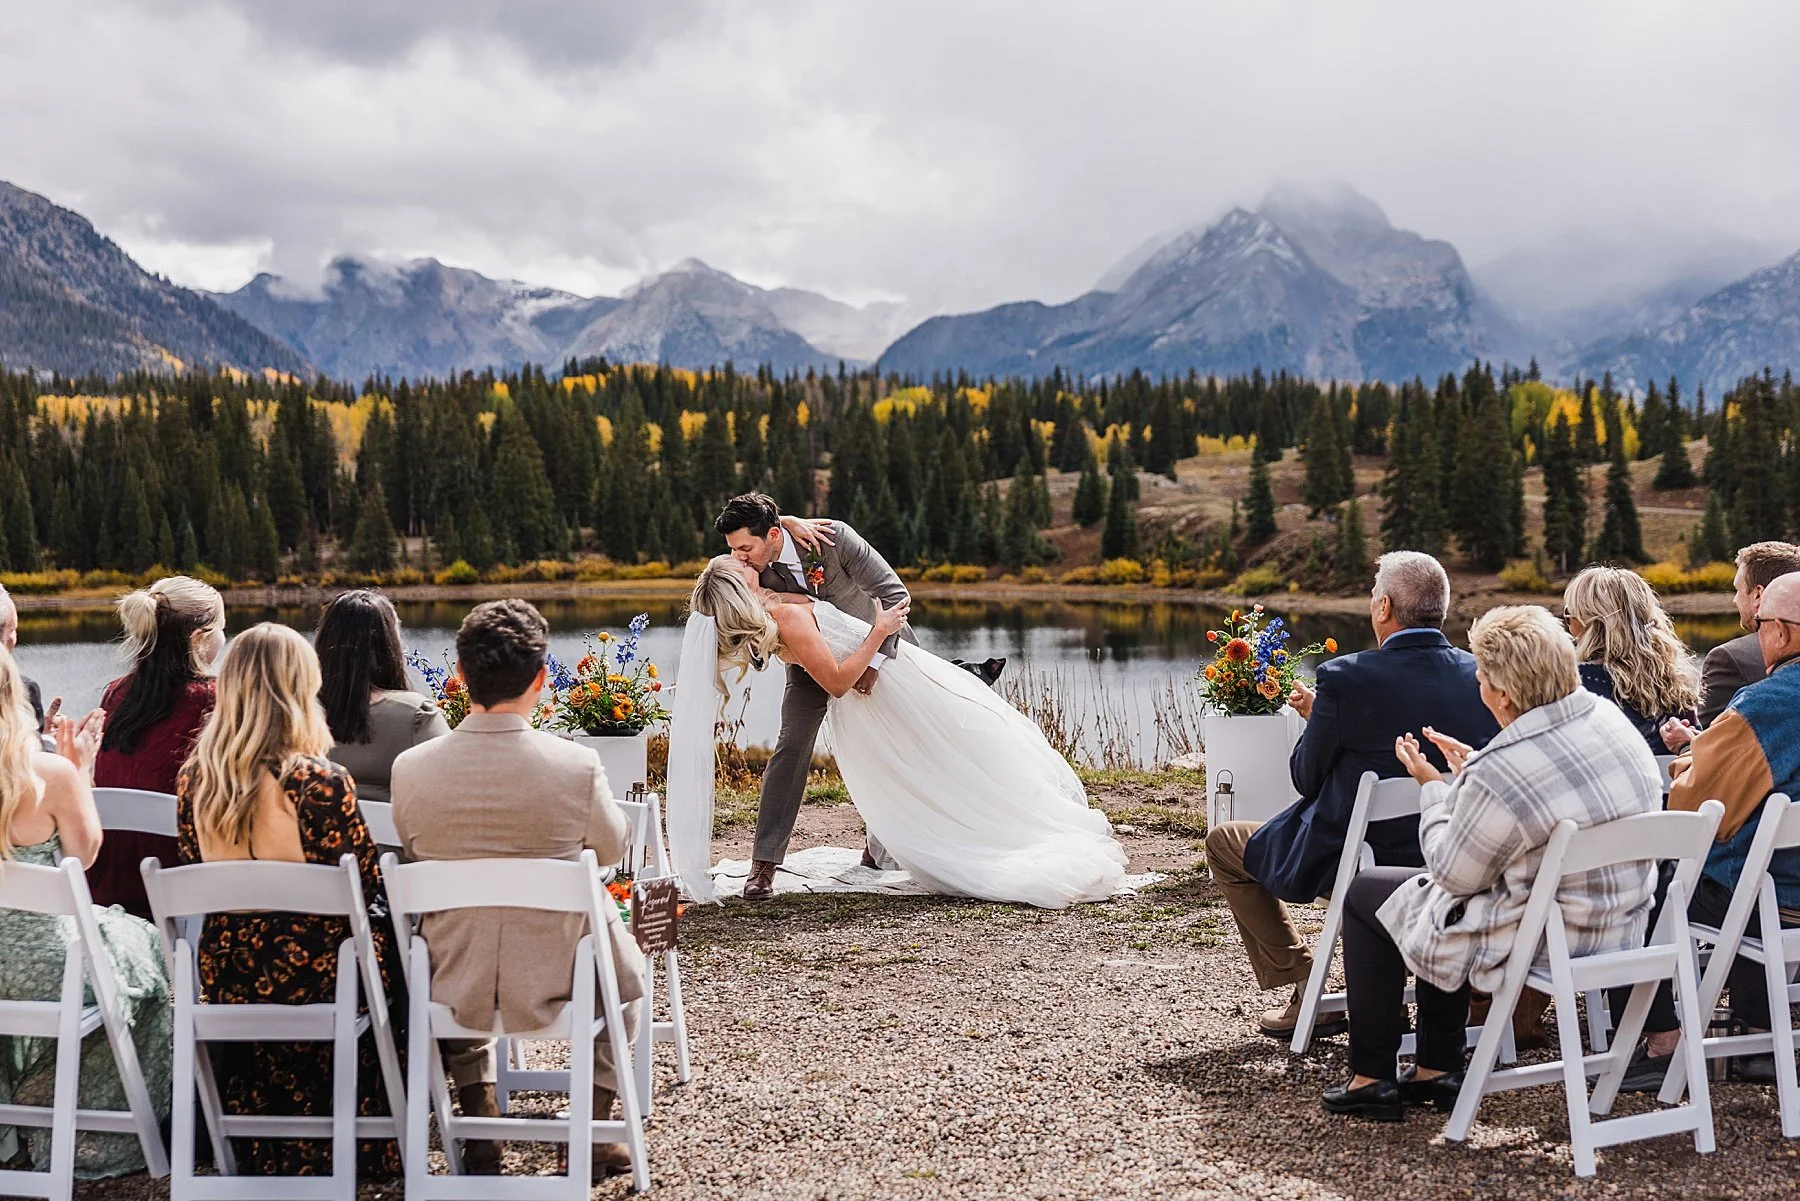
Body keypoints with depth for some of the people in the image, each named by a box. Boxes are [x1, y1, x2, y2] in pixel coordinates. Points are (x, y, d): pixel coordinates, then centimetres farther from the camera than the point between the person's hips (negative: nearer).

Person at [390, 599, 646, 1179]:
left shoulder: (411, 768, -15)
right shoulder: (577, 766, -21)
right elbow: (611, 848, 1)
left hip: (452, 992, 2)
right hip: (554, 985, -2)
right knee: (625, 964, 32)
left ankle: (481, 1125, 35)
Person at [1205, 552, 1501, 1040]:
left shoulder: (1345, 678, -22)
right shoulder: (1480, 677, -7)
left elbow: (1308, 779, -10)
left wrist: (1315, 718, 10)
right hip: (1453, 862, 6)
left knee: (1223, 842, 19)